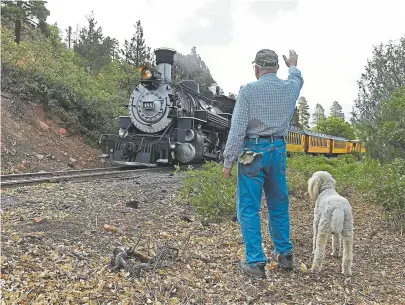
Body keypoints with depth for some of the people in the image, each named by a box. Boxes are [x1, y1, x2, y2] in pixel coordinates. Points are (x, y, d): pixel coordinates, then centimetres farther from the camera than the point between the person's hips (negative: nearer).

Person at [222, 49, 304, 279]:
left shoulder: (249, 90, -10)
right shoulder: (289, 88, 4)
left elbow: (237, 128, -13)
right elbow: (298, 80, 31)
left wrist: (229, 161, -8)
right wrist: (293, 66, 53)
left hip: (253, 151, -5)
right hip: (278, 150, 5)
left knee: (249, 208, 3)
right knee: (279, 205, 18)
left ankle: (256, 262, 5)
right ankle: (285, 254, 29)